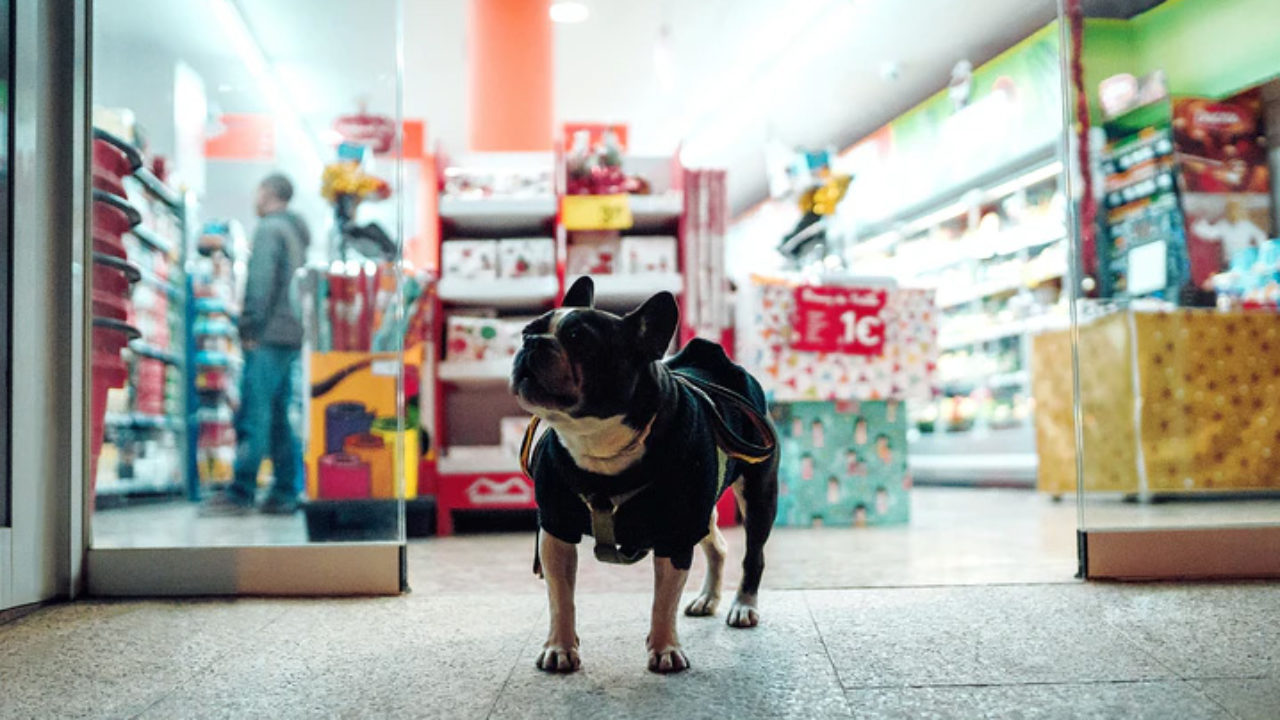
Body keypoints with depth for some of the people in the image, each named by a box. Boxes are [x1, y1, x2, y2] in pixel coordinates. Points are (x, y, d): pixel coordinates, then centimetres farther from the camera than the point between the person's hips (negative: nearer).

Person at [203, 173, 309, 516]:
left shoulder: (270, 228, -5)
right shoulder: (299, 232, 23)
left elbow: (260, 281, -14)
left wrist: (250, 328, -14)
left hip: (269, 335, -9)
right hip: (292, 335, 9)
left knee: (253, 415, -9)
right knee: (279, 417, 9)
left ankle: (241, 493, -8)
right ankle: (285, 493, 8)